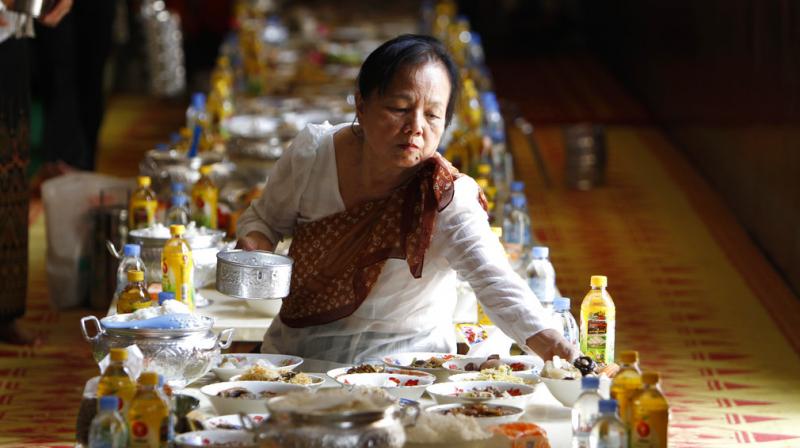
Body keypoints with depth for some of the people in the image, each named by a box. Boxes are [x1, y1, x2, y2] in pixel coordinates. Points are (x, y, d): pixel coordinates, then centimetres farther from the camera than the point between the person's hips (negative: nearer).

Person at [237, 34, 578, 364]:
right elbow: (265, 218, 10)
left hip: (403, 362, -2)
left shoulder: (449, 198, -20)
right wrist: (255, 241, -14)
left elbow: (496, 283, -35)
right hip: (291, 352, 3)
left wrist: (547, 342, -54)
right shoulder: (311, 152, -10)